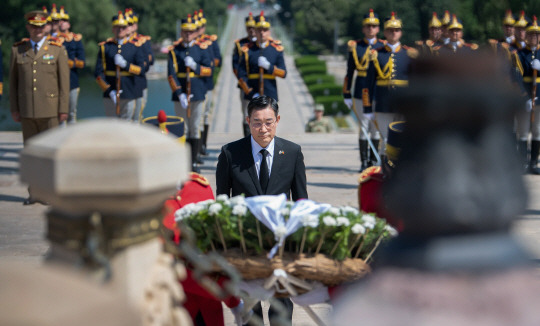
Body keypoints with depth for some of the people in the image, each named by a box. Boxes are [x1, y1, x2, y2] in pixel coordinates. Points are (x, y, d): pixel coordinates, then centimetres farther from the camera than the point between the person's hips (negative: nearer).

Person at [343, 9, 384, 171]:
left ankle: (374, 160, 13)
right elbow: (349, 73, 6)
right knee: (364, 127, -1)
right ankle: (364, 162, 3)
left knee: (376, 128, 4)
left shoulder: (384, 47, 6)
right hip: (361, 94, -1)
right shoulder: (355, 47, 4)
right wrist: (347, 95, 2)